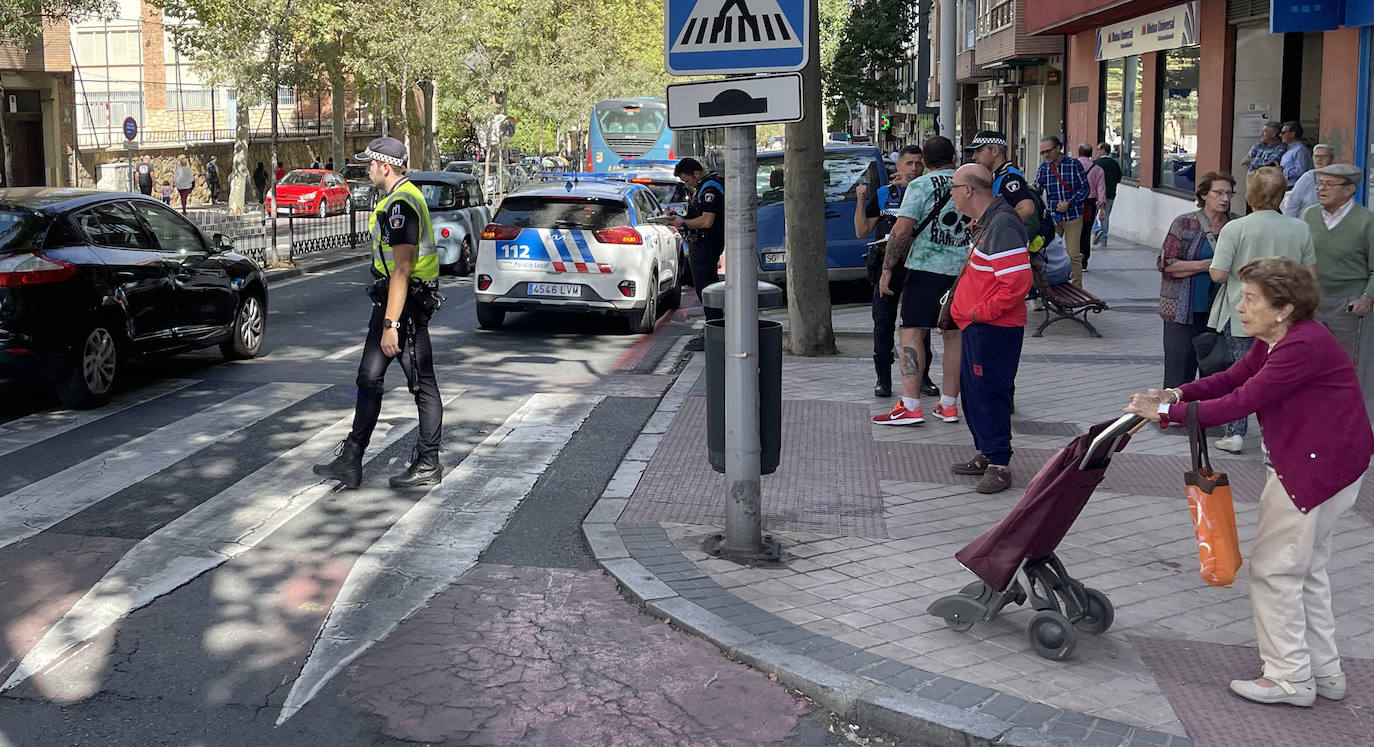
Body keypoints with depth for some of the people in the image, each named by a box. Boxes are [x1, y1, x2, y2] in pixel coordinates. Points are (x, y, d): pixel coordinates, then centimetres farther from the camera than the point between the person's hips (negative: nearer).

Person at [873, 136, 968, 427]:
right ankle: (948, 405, 16)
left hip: (927, 267, -5)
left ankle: (910, 406, -11)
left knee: (911, 332, -4)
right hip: (965, 270, 5)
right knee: (954, 335, 12)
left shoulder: (921, 185, -5)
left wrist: (887, 268, -7)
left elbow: (902, 230, -13)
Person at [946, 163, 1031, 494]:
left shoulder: (1002, 225, -20)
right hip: (978, 326, 11)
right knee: (972, 390, 16)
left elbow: (1017, 281, -26)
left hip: (995, 329, -11)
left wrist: (981, 311, -19)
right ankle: (985, 454, 28)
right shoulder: (984, 222, 14)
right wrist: (964, 307, 16)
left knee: (989, 393, -7)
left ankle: (999, 465, 0)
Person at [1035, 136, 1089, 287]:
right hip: (1052, 217, 3)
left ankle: (1077, 289, 4)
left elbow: (1085, 188, -3)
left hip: (1073, 217, -3)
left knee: (1073, 255, -4)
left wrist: (1069, 203, -14)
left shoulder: (1074, 165, -3)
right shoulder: (1043, 168, 7)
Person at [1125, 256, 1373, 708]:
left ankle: (1290, 679, 10)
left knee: (1273, 568, -1)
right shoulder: (1276, 342, 8)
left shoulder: (1304, 345, -25)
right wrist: (1177, 394, -6)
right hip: (1304, 463, 11)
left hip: (1319, 468, -11)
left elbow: (1240, 402, -26)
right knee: (1305, 569, 18)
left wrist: (1169, 412, -21)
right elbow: (1232, 379, 10)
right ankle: (1324, 674, 28)